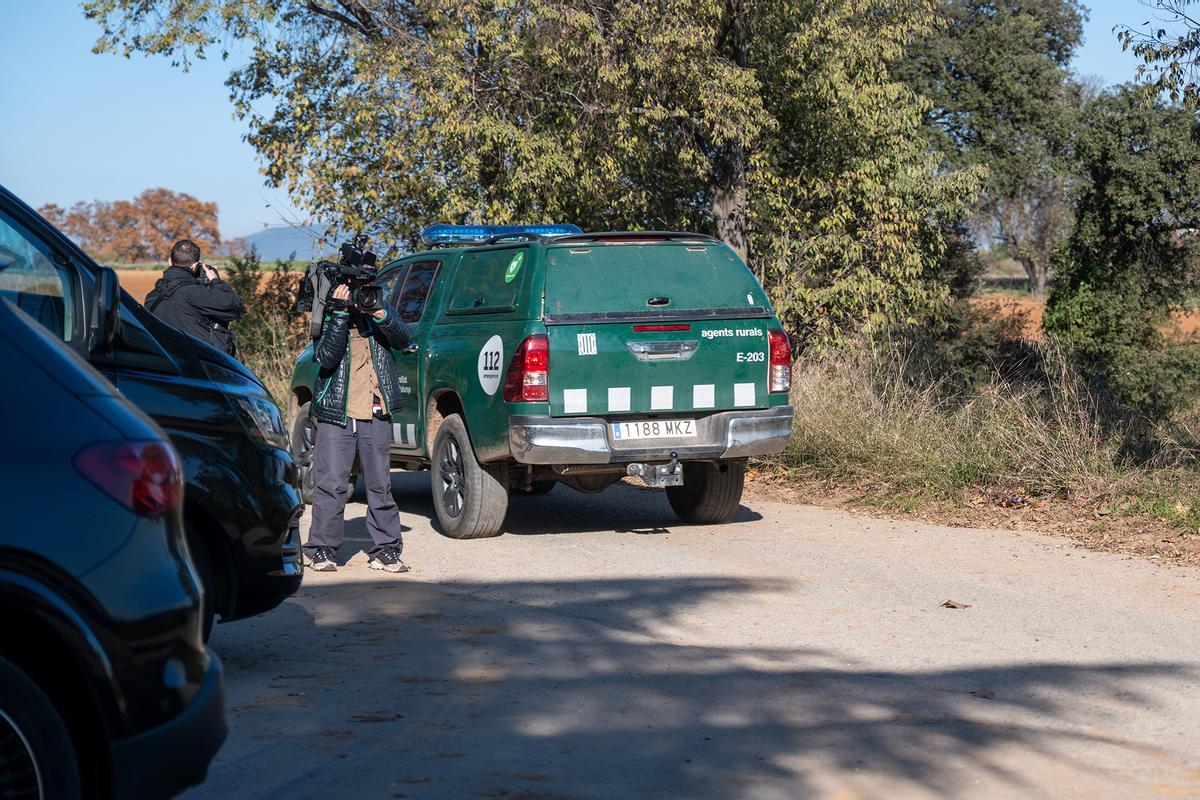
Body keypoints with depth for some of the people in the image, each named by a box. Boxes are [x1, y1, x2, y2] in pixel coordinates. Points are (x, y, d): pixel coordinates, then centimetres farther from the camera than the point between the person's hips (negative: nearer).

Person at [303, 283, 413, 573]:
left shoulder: (378, 311, 7)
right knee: (331, 483, -2)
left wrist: (381, 315, -25)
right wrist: (340, 313, -23)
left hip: (376, 413, 2)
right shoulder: (327, 315, 0)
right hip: (336, 412, -2)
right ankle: (320, 549, 7)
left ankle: (386, 549, 12)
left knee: (380, 484, 6)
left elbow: (403, 339, -8)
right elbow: (326, 356, -16)